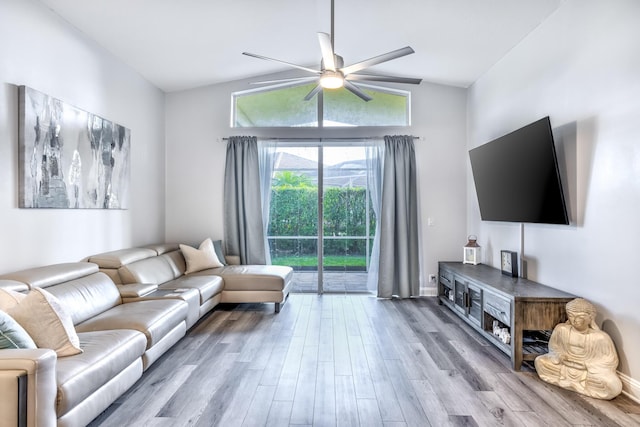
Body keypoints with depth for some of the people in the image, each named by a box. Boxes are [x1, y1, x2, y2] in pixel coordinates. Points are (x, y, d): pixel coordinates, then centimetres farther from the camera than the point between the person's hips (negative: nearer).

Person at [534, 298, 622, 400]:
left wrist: (588, 364, -19)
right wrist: (559, 355, -14)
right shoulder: (561, 329, -12)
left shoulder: (600, 337, -19)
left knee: (614, 386, -30)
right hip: (565, 366, 4)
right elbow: (553, 346, 5)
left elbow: (610, 361, -9)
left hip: (590, 370, -3)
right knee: (539, 361, -8)